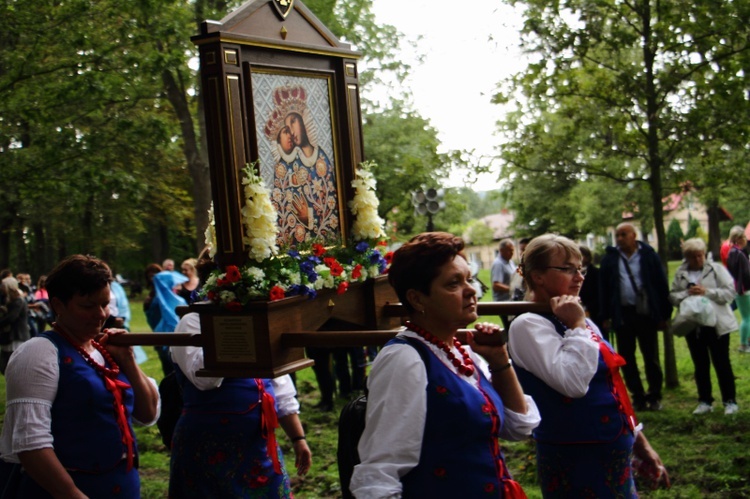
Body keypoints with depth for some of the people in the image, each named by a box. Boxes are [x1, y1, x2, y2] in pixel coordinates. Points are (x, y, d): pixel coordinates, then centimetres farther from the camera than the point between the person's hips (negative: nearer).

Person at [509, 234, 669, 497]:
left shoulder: (579, 320, 11)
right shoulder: (528, 325, -15)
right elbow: (573, 383, -28)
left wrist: (639, 440, 20)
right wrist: (576, 326, -20)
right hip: (575, 462, -8)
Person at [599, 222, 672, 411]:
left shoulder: (649, 256, -1)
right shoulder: (610, 259, 4)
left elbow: (662, 285, 1)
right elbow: (603, 289, 6)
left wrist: (664, 314, -2)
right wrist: (605, 316, 1)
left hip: (646, 313, -2)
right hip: (622, 314, 2)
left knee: (651, 358, 5)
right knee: (626, 359, 6)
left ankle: (654, 397, 17)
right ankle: (638, 397, 17)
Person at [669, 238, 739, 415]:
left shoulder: (716, 269, -2)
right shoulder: (680, 274, 6)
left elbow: (729, 292, -8)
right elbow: (672, 296, 3)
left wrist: (707, 292, -19)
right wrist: (687, 294, -15)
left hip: (716, 324, -3)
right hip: (692, 326, 3)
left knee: (722, 363, 2)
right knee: (700, 365, 11)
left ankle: (730, 401, 12)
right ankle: (705, 401, 21)